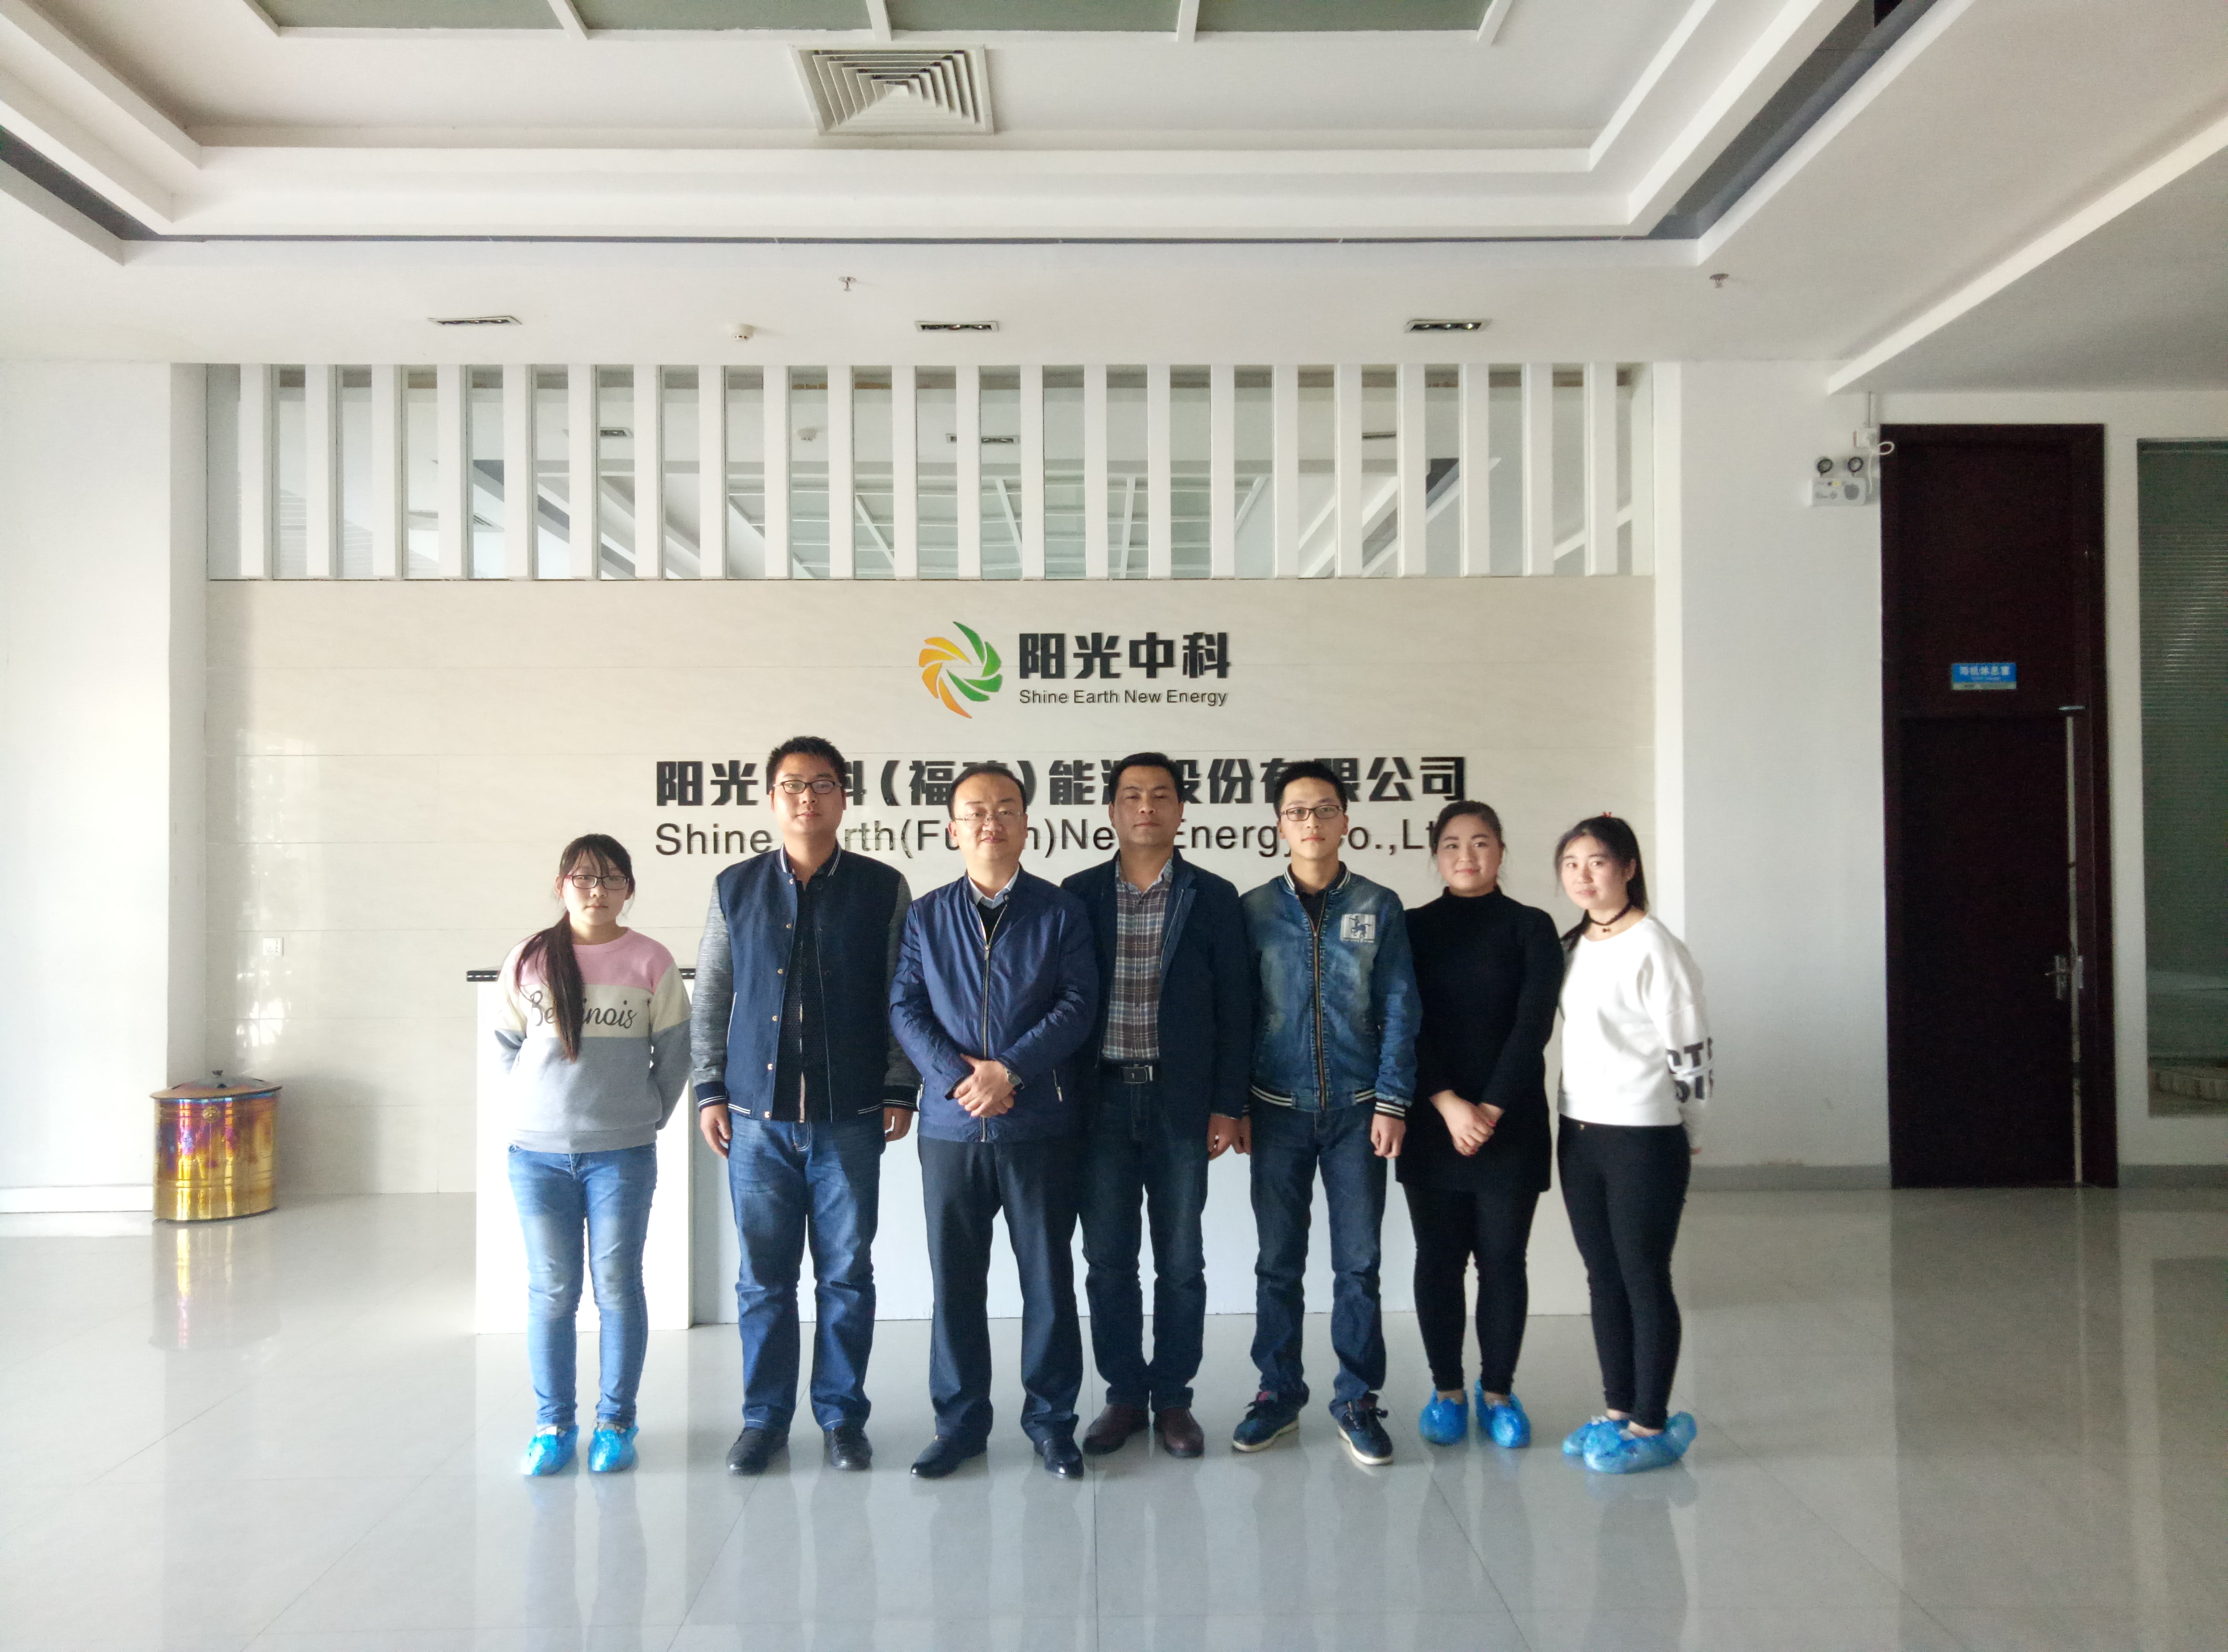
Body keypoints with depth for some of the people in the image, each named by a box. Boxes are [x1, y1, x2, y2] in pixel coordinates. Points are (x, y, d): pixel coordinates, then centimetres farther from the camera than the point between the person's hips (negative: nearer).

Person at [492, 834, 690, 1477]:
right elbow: (506, 1047, 12)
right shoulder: (529, 960, 1)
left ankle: (616, 1423, 17)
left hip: (622, 1153, -1)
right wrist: (542, 1107, 6)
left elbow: (674, 1054, 4)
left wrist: (649, 1116, 3)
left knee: (618, 1288, 4)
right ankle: (553, 1424, 20)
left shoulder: (650, 962, -4)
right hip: (537, 1154, 2)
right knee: (551, 1291, 8)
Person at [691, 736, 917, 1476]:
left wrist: (900, 1091, -1)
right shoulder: (735, 888, 8)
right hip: (757, 1116, 1)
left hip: (849, 1117, -1)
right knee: (763, 1275, 8)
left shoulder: (883, 888, 3)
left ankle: (841, 1415, 20)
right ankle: (765, 1417, 22)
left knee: (846, 1274, 6)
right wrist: (710, 1091, 5)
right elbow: (710, 999, 11)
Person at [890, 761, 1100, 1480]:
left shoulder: (1061, 912, 3)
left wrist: (1009, 1070, -16)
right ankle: (960, 1420, 22)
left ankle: (1051, 1417, 20)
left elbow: (1078, 1005, -5)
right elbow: (905, 1008, 1)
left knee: (1049, 1276, 6)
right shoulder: (926, 915, 8)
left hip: (1041, 1123, -1)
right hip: (950, 1125, 2)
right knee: (954, 1279, 8)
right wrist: (958, 1077, -13)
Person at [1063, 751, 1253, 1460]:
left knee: (1180, 1260, 7)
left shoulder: (1214, 898, 3)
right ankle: (1124, 1395, 22)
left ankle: (1173, 1397, 21)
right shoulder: (1078, 894, 5)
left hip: (1182, 1101, -1)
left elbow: (1235, 1007, 2)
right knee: (1107, 1258, 7)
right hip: (1100, 1100, 1)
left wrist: (1227, 1105, -3)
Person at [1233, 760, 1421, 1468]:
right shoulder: (1254, 910, 4)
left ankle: (1357, 1401, 16)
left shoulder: (1379, 907, 3)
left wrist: (1392, 1102, -6)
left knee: (1358, 1263, 4)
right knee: (1278, 1262, 8)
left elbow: (1398, 1009, 1)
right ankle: (1278, 1393, 21)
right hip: (1278, 1110, 1)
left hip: (1356, 1109, 0)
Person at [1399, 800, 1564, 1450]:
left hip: (1511, 1123, -1)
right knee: (1439, 1259, 6)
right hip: (1432, 1123, 1)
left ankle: (1498, 1391, 19)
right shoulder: (1413, 929, 5)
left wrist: (1490, 1109, -14)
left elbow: (1534, 1025, -7)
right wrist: (1449, 1105, -14)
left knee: (1503, 1261, 4)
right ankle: (1446, 1390, 19)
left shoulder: (1531, 928, 2)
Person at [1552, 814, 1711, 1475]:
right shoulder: (1571, 947, 9)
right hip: (1579, 1134, 7)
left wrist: (1683, 1143, -4)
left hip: (1642, 1139, -7)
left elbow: (1689, 1053, -11)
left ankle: (1652, 1424, 13)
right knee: (1603, 1278, 14)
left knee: (1645, 1280, 2)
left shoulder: (1654, 948, -13)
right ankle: (1618, 1411, 26)